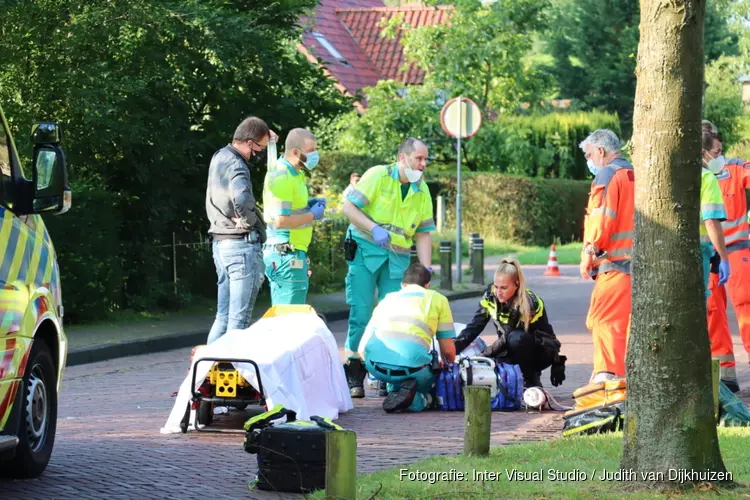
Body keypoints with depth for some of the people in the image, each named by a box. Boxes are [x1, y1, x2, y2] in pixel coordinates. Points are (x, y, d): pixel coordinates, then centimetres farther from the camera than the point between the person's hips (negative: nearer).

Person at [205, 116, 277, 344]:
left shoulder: (220, 157, 11)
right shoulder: (236, 167, -18)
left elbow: (248, 157, 31)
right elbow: (242, 200, -37)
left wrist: (266, 137, 12)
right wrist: (247, 222, -17)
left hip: (220, 244, 9)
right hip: (242, 244, -9)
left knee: (223, 316, 13)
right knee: (240, 317, -6)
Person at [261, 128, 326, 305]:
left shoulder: (294, 173, 13)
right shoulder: (282, 178, -18)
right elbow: (280, 221, -24)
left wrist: (309, 204, 10)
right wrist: (313, 215, -12)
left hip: (292, 253, 10)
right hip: (286, 255, -10)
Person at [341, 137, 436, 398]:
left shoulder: (422, 191, 7)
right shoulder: (377, 176, -8)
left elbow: (423, 233, 8)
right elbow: (349, 207, -11)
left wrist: (426, 269, -3)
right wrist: (375, 228, -23)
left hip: (398, 258, 4)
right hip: (365, 250, -4)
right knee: (361, 311, -7)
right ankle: (354, 374, -1)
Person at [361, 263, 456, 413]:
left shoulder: (387, 298, 30)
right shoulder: (437, 299, 22)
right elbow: (448, 351, 19)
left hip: (374, 365, 4)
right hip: (410, 365, -4)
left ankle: (395, 390, 11)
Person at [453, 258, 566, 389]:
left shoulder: (530, 303, -27)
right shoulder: (491, 295, -11)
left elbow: (508, 338, -29)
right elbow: (474, 327, -11)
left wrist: (482, 356, -34)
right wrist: (452, 350, -24)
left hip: (543, 351, -5)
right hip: (514, 350, 5)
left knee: (516, 338, -37)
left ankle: (532, 380, -15)